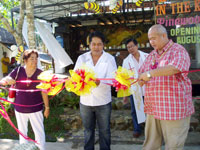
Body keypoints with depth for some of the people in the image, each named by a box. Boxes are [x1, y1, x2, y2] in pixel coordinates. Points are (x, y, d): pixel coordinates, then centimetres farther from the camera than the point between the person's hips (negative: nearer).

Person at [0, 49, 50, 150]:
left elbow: (44, 91, -4)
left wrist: (47, 107, -1)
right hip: (20, 109, 2)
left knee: (39, 132, 4)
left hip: (36, 109, -2)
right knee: (22, 132, 20)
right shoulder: (18, 71, -7)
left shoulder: (40, 74, -8)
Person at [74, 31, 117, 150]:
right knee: (88, 130, 18)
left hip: (103, 101, -2)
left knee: (104, 130, 12)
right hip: (85, 101, 2)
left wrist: (99, 82, -37)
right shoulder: (82, 58, 2)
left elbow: (112, 79, -17)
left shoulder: (110, 58, -5)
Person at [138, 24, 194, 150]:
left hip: (174, 109, -7)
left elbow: (174, 68, -26)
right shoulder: (152, 55, 17)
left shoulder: (178, 50, -6)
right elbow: (142, 74, 22)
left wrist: (150, 73, -22)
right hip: (153, 109, 7)